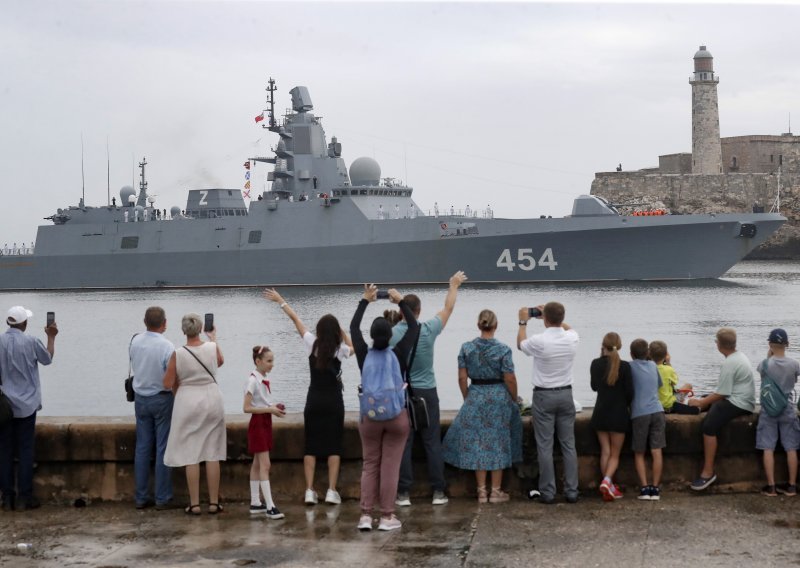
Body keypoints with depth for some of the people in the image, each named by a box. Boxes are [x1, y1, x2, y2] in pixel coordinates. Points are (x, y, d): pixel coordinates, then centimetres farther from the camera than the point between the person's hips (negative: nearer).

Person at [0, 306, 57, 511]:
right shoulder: (30, 342, -9)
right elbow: (47, 359, 10)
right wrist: (51, 337, 25)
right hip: (26, 404, -2)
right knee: (25, 451, 2)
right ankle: (24, 497, 2)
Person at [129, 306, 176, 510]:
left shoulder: (134, 342, -3)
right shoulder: (167, 347, -19)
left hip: (140, 399, 5)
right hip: (162, 399, -5)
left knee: (142, 447, 10)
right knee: (163, 448, 1)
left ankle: (141, 497, 13)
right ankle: (162, 498, 3)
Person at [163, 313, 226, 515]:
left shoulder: (178, 354, -12)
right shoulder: (212, 347, -4)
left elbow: (168, 384, -7)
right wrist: (213, 338, 35)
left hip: (188, 402, -2)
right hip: (212, 401, 2)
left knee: (191, 455, 3)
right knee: (212, 455, 7)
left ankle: (194, 504, 5)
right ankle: (214, 503, 10)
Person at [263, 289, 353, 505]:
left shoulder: (312, 344, -5)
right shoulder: (340, 349, -7)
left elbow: (296, 319, 7)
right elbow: (353, 347, 18)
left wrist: (280, 302, 17)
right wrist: (342, 332, 6)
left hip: (314, 402, 2)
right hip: (333, 402, -1)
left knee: (311, 445, 5)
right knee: (334, 446, 3)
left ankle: (309, 491, -2)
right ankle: (331, 491, -4)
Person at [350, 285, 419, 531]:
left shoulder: (364, 355, -4)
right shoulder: (398, 354, -9)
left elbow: (353, 328, 9)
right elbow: (414, 327, 1)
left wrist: (364, 301, 13)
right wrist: (401, 302, 5)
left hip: (369, 417, 2)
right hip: (396, 417, -2)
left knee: (370, 465, 8)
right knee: (390, 467, 1)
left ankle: (365, 515, 1)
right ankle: (387, 517, 2)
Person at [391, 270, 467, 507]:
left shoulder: (391, 334, -8)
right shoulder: (428, 330, -6)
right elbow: (448, 308, 10)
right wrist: (454, 285, 25)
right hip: (427, 392, 0)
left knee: (403, 443, 2)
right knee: (432, 442, 5)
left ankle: (403, 493, 2)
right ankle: (438, 492, 5)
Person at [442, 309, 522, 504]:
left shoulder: (466, 348, -3)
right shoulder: (503, 350, -10)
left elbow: (462, 378, -1)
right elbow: (510, 380, -9)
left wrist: (468, 399, 11)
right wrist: (514, 400, 6)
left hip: (475, 398, 2)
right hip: (499, 397, -2)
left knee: (477, 443, 8)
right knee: (499, 443, 7)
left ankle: (481, 490, 9)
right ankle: (496, 491, 9)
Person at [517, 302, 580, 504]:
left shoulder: (539, 341, -17)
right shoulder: (572, 339, -5)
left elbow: (520, 344, 8)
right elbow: (567, 327, 22)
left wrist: (523, 322, 20)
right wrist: (554, 317, 27)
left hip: (544, 396, -4)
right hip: (566, 394, 4)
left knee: (545, 446, 1)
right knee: (568, 445, 8)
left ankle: (547, 492, 1)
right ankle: (571, 491, 8)